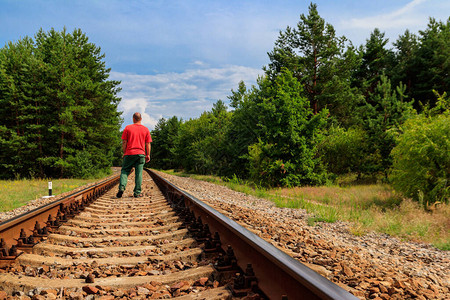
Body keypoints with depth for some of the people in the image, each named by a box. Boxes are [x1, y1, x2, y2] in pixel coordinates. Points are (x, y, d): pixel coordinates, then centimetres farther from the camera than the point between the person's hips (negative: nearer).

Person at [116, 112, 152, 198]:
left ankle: (121, 188, -10)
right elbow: (148, 144, 4)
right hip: (141, 154, 1)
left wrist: (124, 153, 9)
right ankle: (137, 192, 4)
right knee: (139, 173, 3)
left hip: (129, 153, -1)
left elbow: (124, 142, 1)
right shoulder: (146, 129, 6)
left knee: (124, 171, 8)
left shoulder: (128, 128, 3)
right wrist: (148, 155, 10)